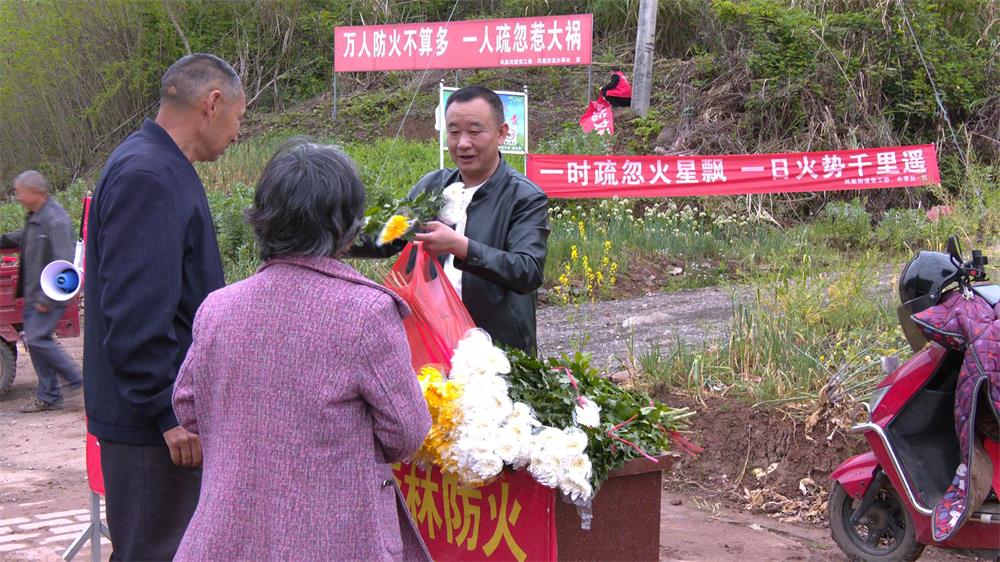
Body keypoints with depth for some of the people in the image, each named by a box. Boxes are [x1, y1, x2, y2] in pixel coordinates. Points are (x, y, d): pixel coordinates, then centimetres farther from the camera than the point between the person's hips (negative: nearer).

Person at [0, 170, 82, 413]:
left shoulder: (56, 220, -19)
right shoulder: (33, 217, 11)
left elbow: (64, 263, -23)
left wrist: (47, 299, -23)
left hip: (50, 294, -10)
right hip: (34, 293, 10)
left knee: (38, 338, -13)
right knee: (34, 340, 9)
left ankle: (75, 379, 2)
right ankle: (48, 397, 16)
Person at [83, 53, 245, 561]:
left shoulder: (163, 168, 15)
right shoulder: (148, 177, -19)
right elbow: (136, 312, -25)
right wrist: (169, 412, -23)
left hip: (165, 416, 11)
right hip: (155, 423, -11)